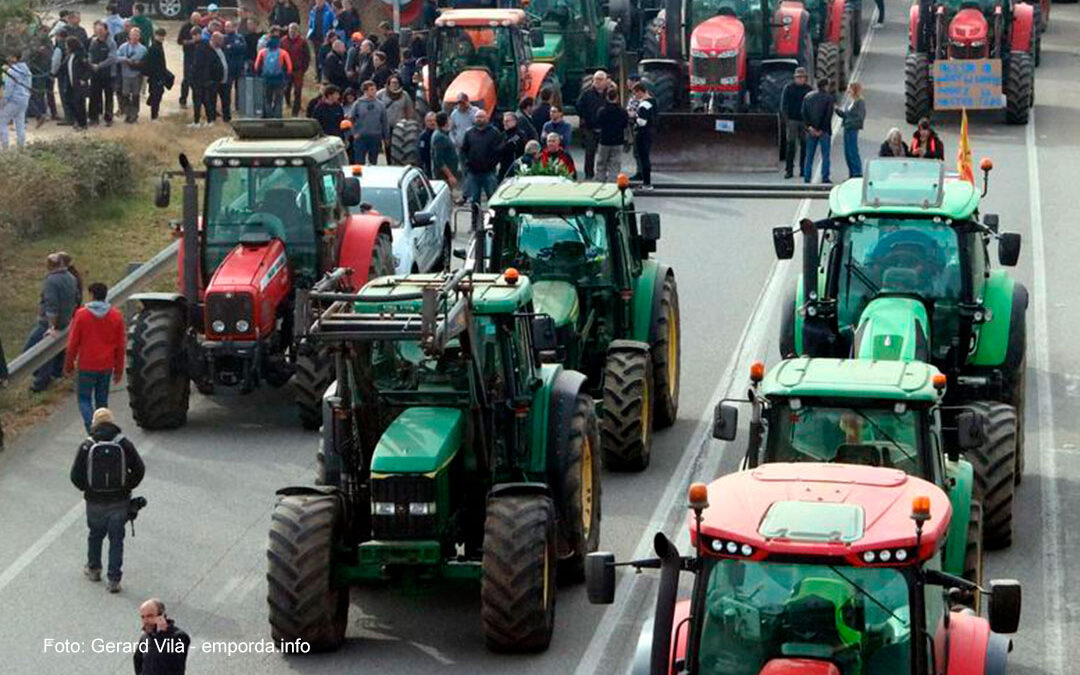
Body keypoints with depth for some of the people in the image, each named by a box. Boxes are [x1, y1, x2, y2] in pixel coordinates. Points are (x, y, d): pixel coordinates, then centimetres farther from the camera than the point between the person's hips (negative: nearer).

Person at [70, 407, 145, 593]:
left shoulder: (86, 446, -10)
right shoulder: (124, 444, -8)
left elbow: (76, 476, -6)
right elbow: (139, 470, -4)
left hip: (95, 501, 0)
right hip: (120, 501, 0)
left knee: (96, 535, 23)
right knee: (116, 540, 8)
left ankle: (93, 569, 40)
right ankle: (114, 579, 8)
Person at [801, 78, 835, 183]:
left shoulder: (808, 96, 7)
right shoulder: (829, 98, -6)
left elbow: (804, 113, 0)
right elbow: (828, 115, -12)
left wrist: (809, 127, -3)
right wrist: (822, 129, -10)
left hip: (811, 131, 4)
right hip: (824, 131, -4)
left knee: (809, 156, 9)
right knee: (825, 155, 3)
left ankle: (807, 177, 7)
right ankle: (825, 178, -1)